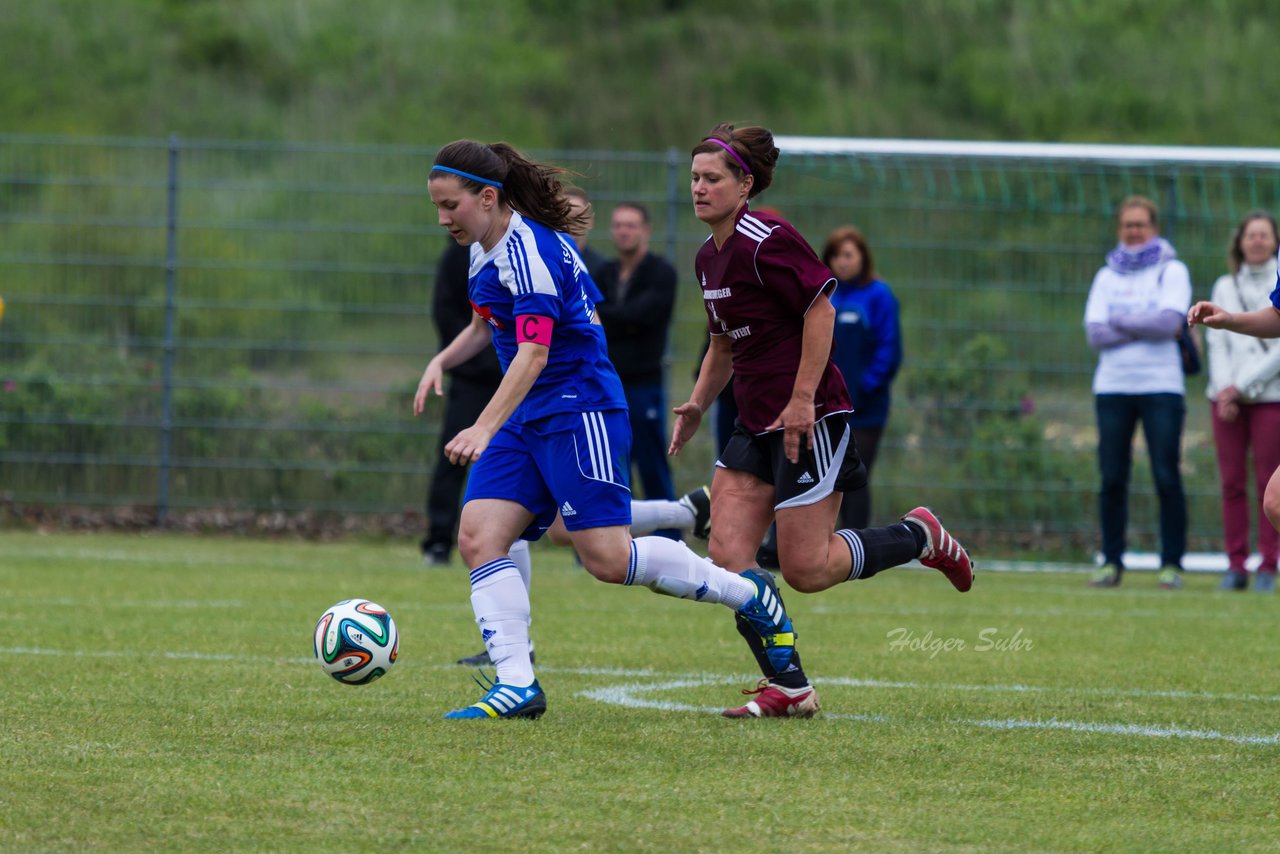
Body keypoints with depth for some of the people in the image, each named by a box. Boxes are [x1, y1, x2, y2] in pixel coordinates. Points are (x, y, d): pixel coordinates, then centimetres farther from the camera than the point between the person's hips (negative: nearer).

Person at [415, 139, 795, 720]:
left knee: (607, 559, -13)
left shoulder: (531, 250, -19)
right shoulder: (486, 249, 11)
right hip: (524, 420, 9)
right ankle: (516, 684, -12)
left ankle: (749, 596, 6)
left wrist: (484, 428, -36)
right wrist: (442, 361, 12)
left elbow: (534, 353, -27)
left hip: (578, 411, -9)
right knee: (477, 538, -8)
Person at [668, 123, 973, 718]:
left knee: (805, 570, -8)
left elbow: (820, 310, -18)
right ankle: (788, 687, -1)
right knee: (727, 554, -5)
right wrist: (697, 404, 15)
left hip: (808, 421, -9)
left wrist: (803, 399, -21)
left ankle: (919, 536, 16)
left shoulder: (767, 240, -15)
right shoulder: (709, 256, 13)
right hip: (755, 424, 9)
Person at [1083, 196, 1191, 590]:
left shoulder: (1172, 271, 5)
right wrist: (1145, 327, -8)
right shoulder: (1107, 276, 14)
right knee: (1112, 479, -1)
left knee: (1167, 478, -7)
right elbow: (1095, 333, 1)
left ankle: (1172, 563, -2)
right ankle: (1112, 562, 6)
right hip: (1113, 386, 3)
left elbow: (1169, 322, -11)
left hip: (1161, 386, -3)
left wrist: (1120, 322, -3)